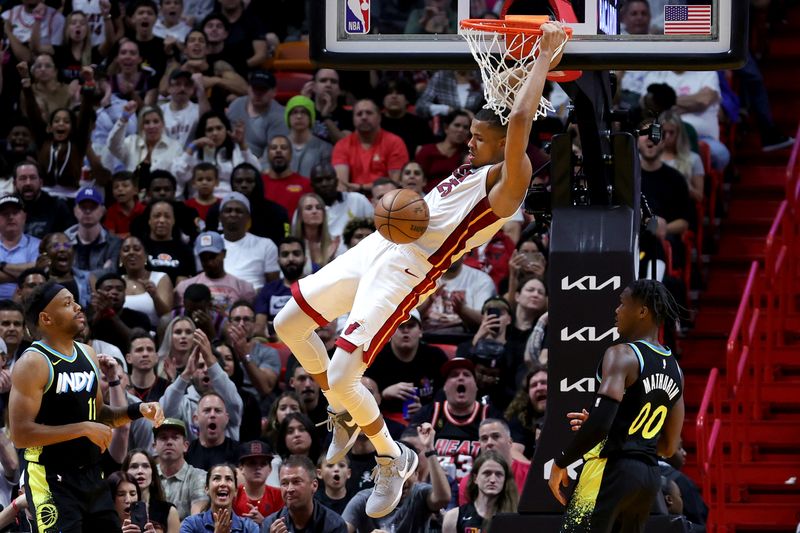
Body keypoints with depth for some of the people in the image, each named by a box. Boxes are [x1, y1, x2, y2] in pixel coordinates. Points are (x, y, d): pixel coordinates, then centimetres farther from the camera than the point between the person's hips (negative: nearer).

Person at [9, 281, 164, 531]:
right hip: (52, 481, -8)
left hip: (91, 475, 8)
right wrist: (84, 429, -21)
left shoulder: (87, 354, 11)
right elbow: (21, 435, -21)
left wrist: (137, 411, 4)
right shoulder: (33, 363, -14)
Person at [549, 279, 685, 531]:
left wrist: (561, 463, -10)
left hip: (611, 471, -8)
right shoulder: (674, 369, 14)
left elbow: (600, 423, -22)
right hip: (650, 475, 8)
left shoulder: (623, 355, -10)